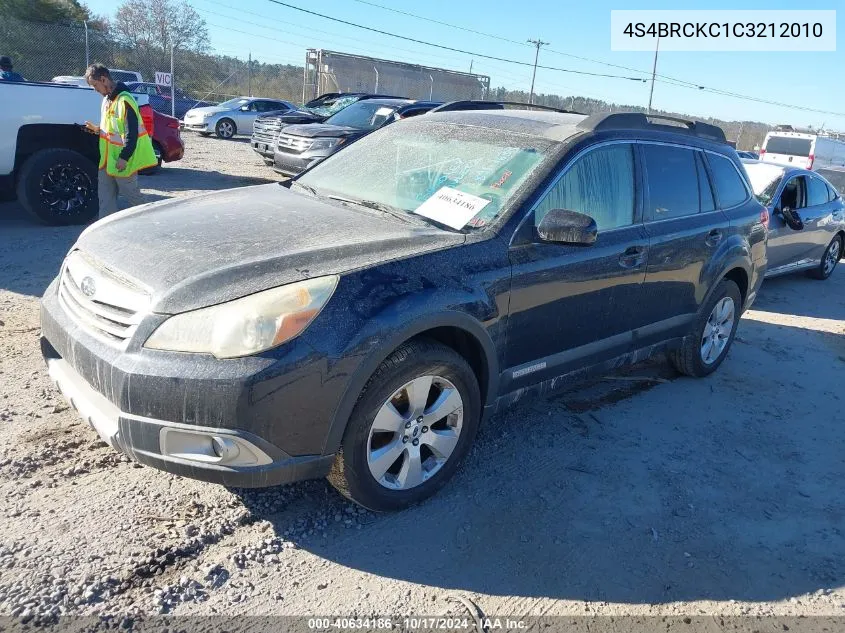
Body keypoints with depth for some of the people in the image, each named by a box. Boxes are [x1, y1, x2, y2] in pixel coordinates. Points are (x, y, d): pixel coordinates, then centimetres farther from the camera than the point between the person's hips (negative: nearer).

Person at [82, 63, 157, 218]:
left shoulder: (124, 100, -18)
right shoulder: (107, 98, 13)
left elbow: (132, 133, -22)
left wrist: (124, 158, -23)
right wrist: (97, 129, 6)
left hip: (122, 160, -10)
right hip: (108, 158, 10)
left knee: (130, 194, 0)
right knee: (106, 196, 10)